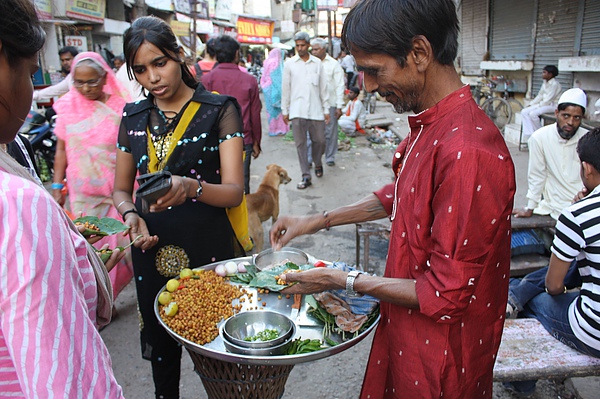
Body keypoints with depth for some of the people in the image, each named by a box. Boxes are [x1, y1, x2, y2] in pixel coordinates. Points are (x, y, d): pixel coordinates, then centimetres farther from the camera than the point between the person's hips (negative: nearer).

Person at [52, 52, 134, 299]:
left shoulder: (120, 106, -3)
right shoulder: (68, 106, 5)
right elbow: (61, 149, 11)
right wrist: (57, 186, 7)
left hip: (118, 190, -2)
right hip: (82, 193, 2)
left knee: (122, 243, 1)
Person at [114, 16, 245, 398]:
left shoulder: (219, 109, -5)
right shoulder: (134, 117, 7)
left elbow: (234, 191, -13)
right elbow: (121, 188, 14)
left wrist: (191, 187, -33)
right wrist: (131, 214, -9)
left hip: (207, 247, -3)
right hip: (152, 249, 4)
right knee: (160, 344, 17)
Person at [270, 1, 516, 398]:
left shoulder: (468, 151, -33)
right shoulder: (428, 126, -2)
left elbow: (445, 297, -27)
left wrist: (344, 282, -18)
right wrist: (319, 221, 9)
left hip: (439, 360, -8)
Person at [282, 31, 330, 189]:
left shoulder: (317, 63, 7)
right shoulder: (289, 63, 5)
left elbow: (323, 87, 9)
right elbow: (285, 88, 7)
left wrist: (326, 109, 6)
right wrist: (284, 110, 5)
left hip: (316, 110, 1)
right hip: (297, 111, -1)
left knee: (320, 140, 4)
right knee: (300, 144, 0)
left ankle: (318, 163, 34)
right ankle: (306, 176, 6)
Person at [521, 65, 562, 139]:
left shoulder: (554, 84, -15)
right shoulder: (545, 82, 12)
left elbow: (548, 100, -19)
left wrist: (538, 106, -17)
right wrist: (530, 104, 6)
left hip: (552, 105, -9)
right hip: (544, 103, 9)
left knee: (533, 113, -31)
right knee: (524, 112, -9)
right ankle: (529, 134, -13)